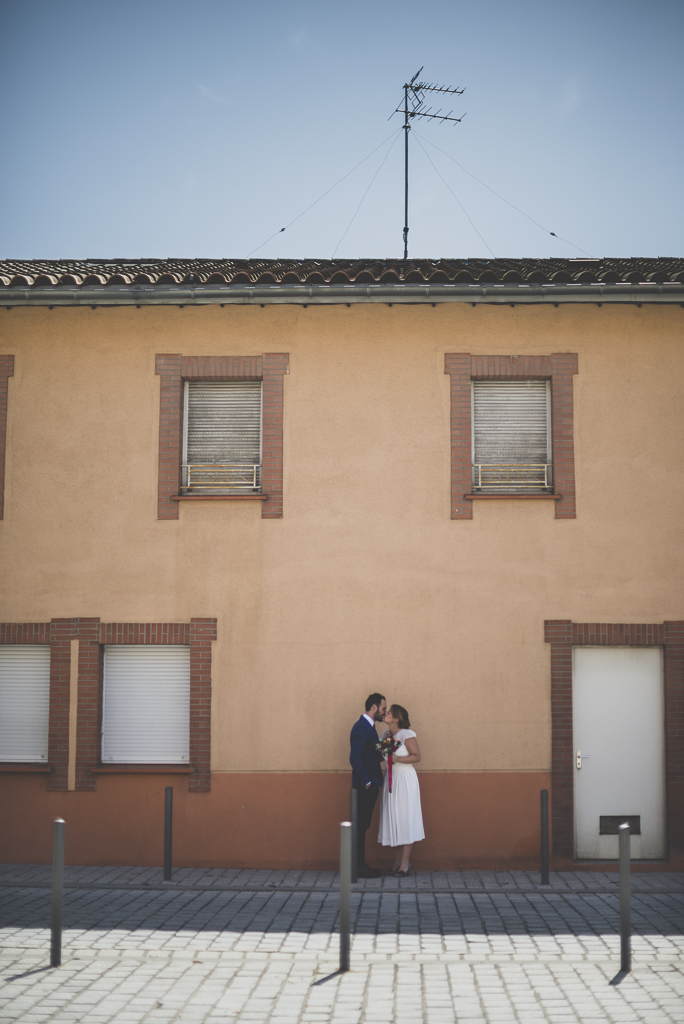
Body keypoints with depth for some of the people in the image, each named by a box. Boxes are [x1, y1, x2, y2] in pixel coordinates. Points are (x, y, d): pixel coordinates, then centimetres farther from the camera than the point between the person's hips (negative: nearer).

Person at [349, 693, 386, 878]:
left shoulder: (368, 726, 16)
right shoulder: (361, 727, -16)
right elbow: (355, 758, -22)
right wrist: (366, 782, -19)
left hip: (370, 785, 10)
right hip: (365, 786, -10)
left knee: (363, 826, 13)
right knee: (361, 826, -4)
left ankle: (360, 864, 18)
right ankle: (359, 867, 1)